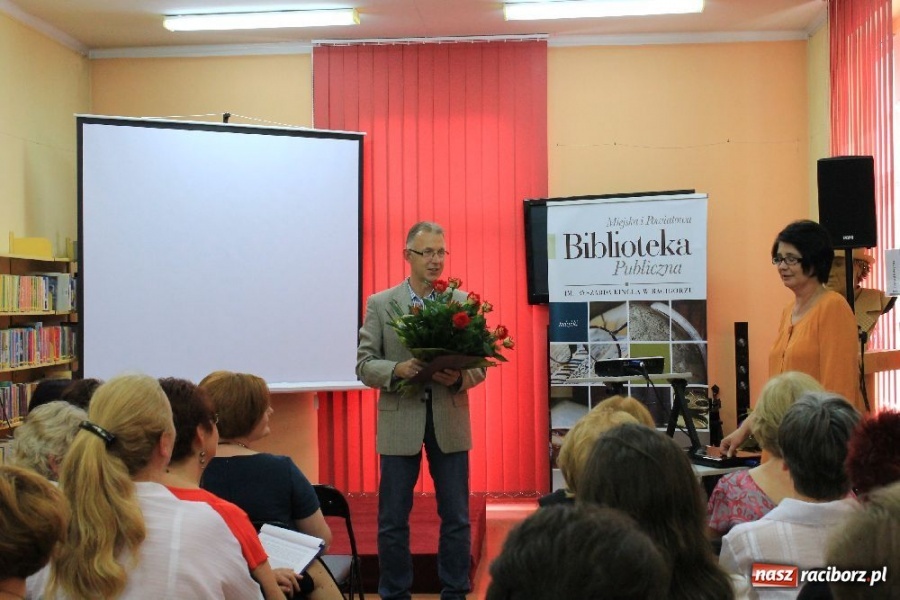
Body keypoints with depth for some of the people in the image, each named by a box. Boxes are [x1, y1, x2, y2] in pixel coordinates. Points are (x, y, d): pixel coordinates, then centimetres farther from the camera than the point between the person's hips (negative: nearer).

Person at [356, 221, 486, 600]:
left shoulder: (463, 302, 3)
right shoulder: (380, 304, 1)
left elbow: (479, 364, 4)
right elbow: (365, 365, 0)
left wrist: (459, 378, -17)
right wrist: (397, 370, -19)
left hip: (450, 422, 1)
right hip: (400, 423, -1)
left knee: (456, 518, 7)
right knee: (393, 521, 6)